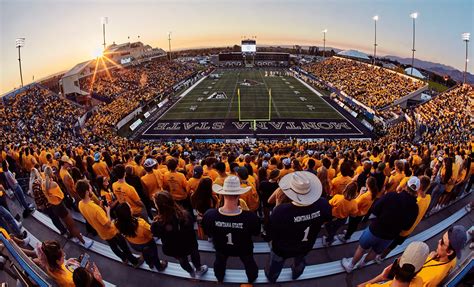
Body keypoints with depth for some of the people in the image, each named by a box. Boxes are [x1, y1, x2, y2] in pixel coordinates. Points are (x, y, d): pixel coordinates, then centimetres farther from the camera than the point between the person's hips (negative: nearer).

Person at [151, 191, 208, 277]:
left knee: (182, 260, 35)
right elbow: (191, 228, -12)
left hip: (173, 250, 0)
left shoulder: (157, 224, -40)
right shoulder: (185, 214, -35)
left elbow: (156, 235, -14)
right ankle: (199, 270, 64)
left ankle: (192, 273, 65)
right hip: (190, 244, 0)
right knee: (194, 254, 36)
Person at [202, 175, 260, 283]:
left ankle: (219, 278, 66)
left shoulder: (209, 215, -38)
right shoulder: (250, 217, -42)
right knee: (249, 262, 35)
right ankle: (252, 279, 64)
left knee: (219, 262, 37)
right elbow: (256, 233, -18)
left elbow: (208, 233, -14)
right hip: (244, 249, -1)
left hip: (221, 247, 1)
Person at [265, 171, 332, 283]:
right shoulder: (322, 204, -33)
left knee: (275, 264, 32)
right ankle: (296, 273, 70)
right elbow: (327, 218, -7)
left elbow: (270, 234, -25)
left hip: (282, 249, -3)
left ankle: (271, 277, 63)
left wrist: (277, 206, -22)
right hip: (305, 247, 3)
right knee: (300, 260, 39)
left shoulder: (281, 211, -45)